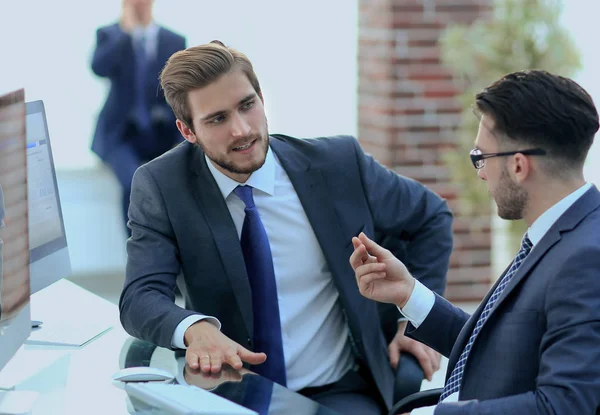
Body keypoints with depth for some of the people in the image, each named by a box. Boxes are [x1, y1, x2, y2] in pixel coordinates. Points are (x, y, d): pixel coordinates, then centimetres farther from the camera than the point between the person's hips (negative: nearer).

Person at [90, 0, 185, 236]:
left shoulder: (175, 42, 10)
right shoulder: (110, 35, 6)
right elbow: (99, 68, -15)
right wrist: (126, 30, -14)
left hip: (163, 134, 2)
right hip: (121, 132, -2)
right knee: (135, 183, -32)